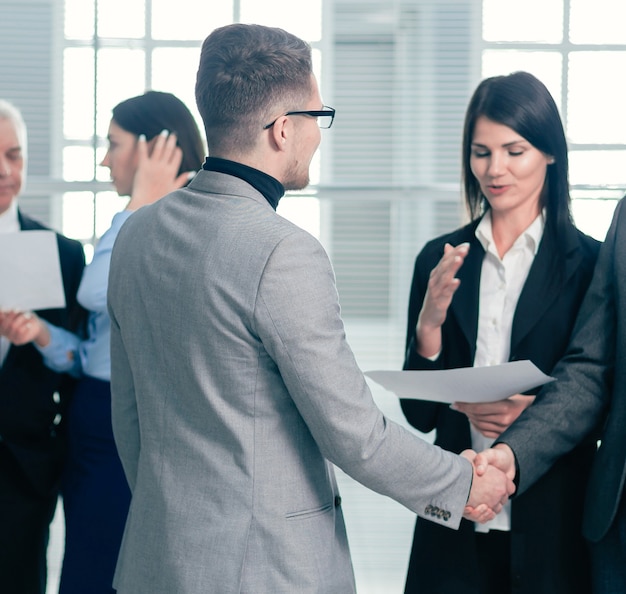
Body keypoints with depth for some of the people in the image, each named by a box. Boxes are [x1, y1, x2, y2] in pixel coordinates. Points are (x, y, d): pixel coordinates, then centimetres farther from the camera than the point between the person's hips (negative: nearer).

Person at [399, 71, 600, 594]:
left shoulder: (589, 263, -4)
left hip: (553, 524, -2)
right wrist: (429, 323, -12)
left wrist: (536, 410, -19)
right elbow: (419, 413, 3)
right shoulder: (439, 260, 4)